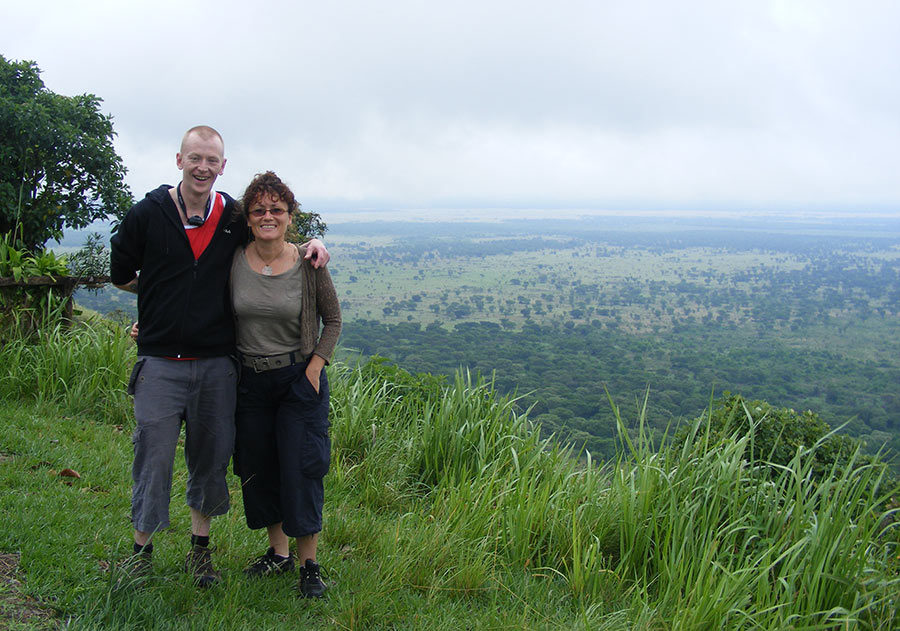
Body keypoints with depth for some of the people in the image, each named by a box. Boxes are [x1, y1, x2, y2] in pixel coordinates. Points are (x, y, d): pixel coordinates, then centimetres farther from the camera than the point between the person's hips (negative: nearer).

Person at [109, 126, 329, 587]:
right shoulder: (148, 214, -2)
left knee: (211, 457, 10)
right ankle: (142, 548, 22)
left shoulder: (236, 219, 3)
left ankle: (200, 548, 28)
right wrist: (165, 294, 8)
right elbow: (121, 276, 9)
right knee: (153, 456, 3)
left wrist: (311, 246, -1)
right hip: (161, 362, -2)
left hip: (217, 363, 2)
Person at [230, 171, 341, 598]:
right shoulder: (234, 261, -4)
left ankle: (309, 564, 14)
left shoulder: (308, 263, -9)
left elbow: (332, 319, 2)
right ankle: (278, 553, 30)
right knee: (258, 469, 12)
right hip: (250, 379, 3)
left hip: (299, 378, -3)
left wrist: (315, 366, -6)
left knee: (301, 468, -1)